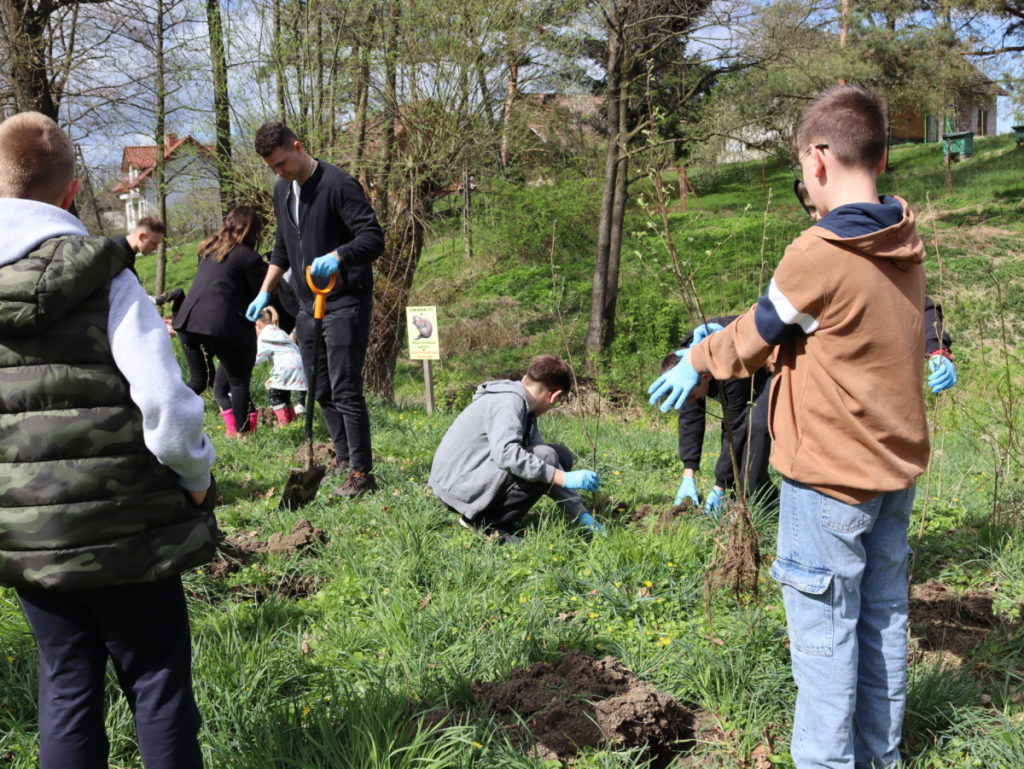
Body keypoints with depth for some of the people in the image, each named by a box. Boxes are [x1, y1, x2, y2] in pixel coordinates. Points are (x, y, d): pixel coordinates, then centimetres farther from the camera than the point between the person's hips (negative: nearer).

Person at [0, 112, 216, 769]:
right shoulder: (104, 279, -15)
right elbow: (170, 417, -22)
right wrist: (197, 479, -3)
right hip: (123, 532, -4)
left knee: (66, 683, 18)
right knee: (159, 684, 11)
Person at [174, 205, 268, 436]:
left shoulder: (209, 248, 19)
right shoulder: (249, 257, -2)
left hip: (187, 319, 7)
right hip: (219, 323, -7)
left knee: (198, 380, 20)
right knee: (239, 380, 8)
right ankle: (242, 431, 9)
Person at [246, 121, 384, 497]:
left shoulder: (338, 184, -16)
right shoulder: (282, 190, 11)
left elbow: (373, 238, -22)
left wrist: (336, 256, -39)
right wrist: (264, 292, 16)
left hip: (345, 303, -8)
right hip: (309, 304, 8)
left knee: (345, 389, -10)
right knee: (320, 389, 13)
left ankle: (361, 473, -3)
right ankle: (344, 458, 26)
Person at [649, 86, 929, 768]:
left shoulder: (819, 255, -21)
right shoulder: (906, 247, 3)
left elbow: (756, 338, -7)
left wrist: (698, 360, 13)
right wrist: (724, 352, 20)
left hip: (831, 477, -8)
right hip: (896, 466, 8)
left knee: (825, 632, 3)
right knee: (884, 618, 17)